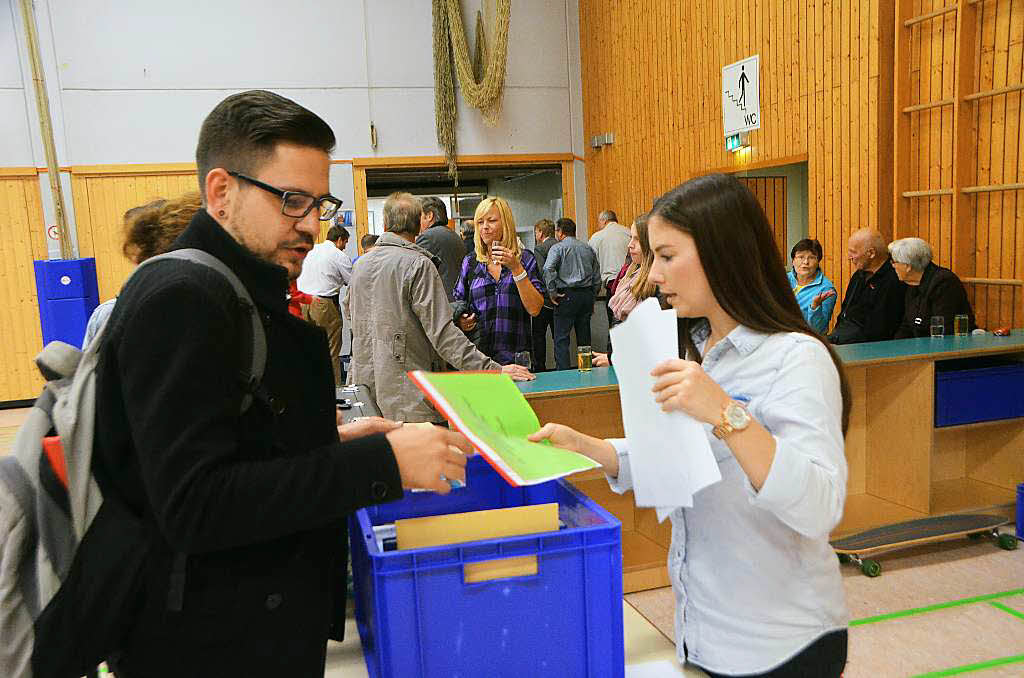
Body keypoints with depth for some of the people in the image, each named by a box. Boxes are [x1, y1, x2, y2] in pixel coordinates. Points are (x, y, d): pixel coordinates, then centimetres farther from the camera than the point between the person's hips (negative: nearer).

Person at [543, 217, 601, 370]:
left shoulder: (557, 248, -2)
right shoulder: (588, 249, 14)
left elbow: (548, 269, -19)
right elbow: (597, 277, 15)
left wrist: (552, 292, -12)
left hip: (567, 296, -5)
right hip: (587, 294, 6)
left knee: (561, 339, -4)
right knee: (584, 337, 12)